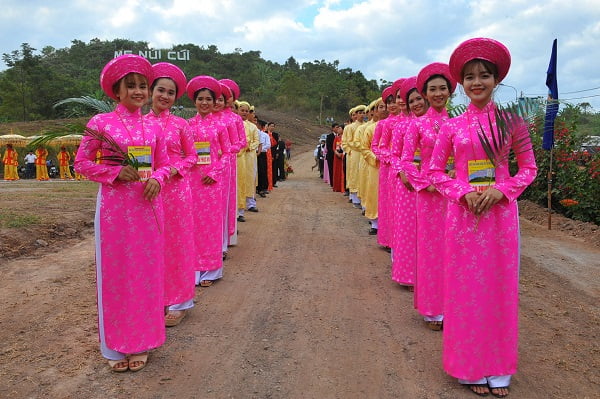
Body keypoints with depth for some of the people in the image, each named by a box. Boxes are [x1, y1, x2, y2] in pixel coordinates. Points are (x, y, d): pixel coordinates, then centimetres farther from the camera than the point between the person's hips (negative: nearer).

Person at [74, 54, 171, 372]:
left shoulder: (153, 127, 7)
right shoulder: (101, 123, -3)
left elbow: (164, 164, 13)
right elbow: (82, 163, -1)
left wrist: (156, 179, -8)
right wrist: (115, 172, -14)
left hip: (147, 206, 4)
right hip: (114, 207, -3)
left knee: (146, 271, 8)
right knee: (115, 272, 5)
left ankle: (140, 342, 24)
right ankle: (115, 345, 20)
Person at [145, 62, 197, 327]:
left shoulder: (180, 124, 0)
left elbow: (191, 156, 5)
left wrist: (176, 169, -12)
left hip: (176, 189, -2)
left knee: (177, 243, 5)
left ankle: (179, 302, 17)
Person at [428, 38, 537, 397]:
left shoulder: (511, 121, 2)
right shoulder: (452, 126, 2)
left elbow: (529, 168, 4)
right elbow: (436, 171, 4)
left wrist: (500, 191, -13)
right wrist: (464, 193, -12)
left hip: (501, 211, 0)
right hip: (463, 213, 0)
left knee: (500, 286, 7)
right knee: (466, 287, 5)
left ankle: (498, 367, 24)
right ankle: (471, 365, 21)